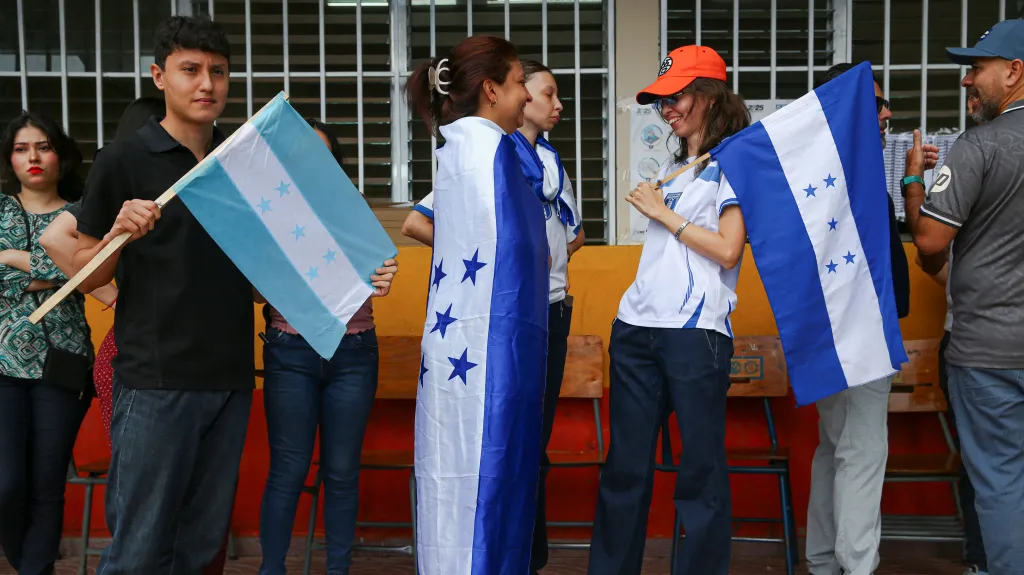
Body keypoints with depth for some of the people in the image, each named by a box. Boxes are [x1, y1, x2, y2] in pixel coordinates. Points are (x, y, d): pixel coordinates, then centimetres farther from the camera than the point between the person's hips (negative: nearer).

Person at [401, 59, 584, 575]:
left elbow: (573, 233, 27)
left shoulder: (551, 161, 14)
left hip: (552, 309, 7)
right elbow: (415, 224, -14)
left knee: (537, 435, 12)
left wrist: (557, 255, 8)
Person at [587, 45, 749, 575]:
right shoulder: (670, 167, 20)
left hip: (695, 331, -6)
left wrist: (663, 213, -6)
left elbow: (728, 250, -11)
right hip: (637, 327, 7)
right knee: (625, 465, 8)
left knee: (700, 469, 0)